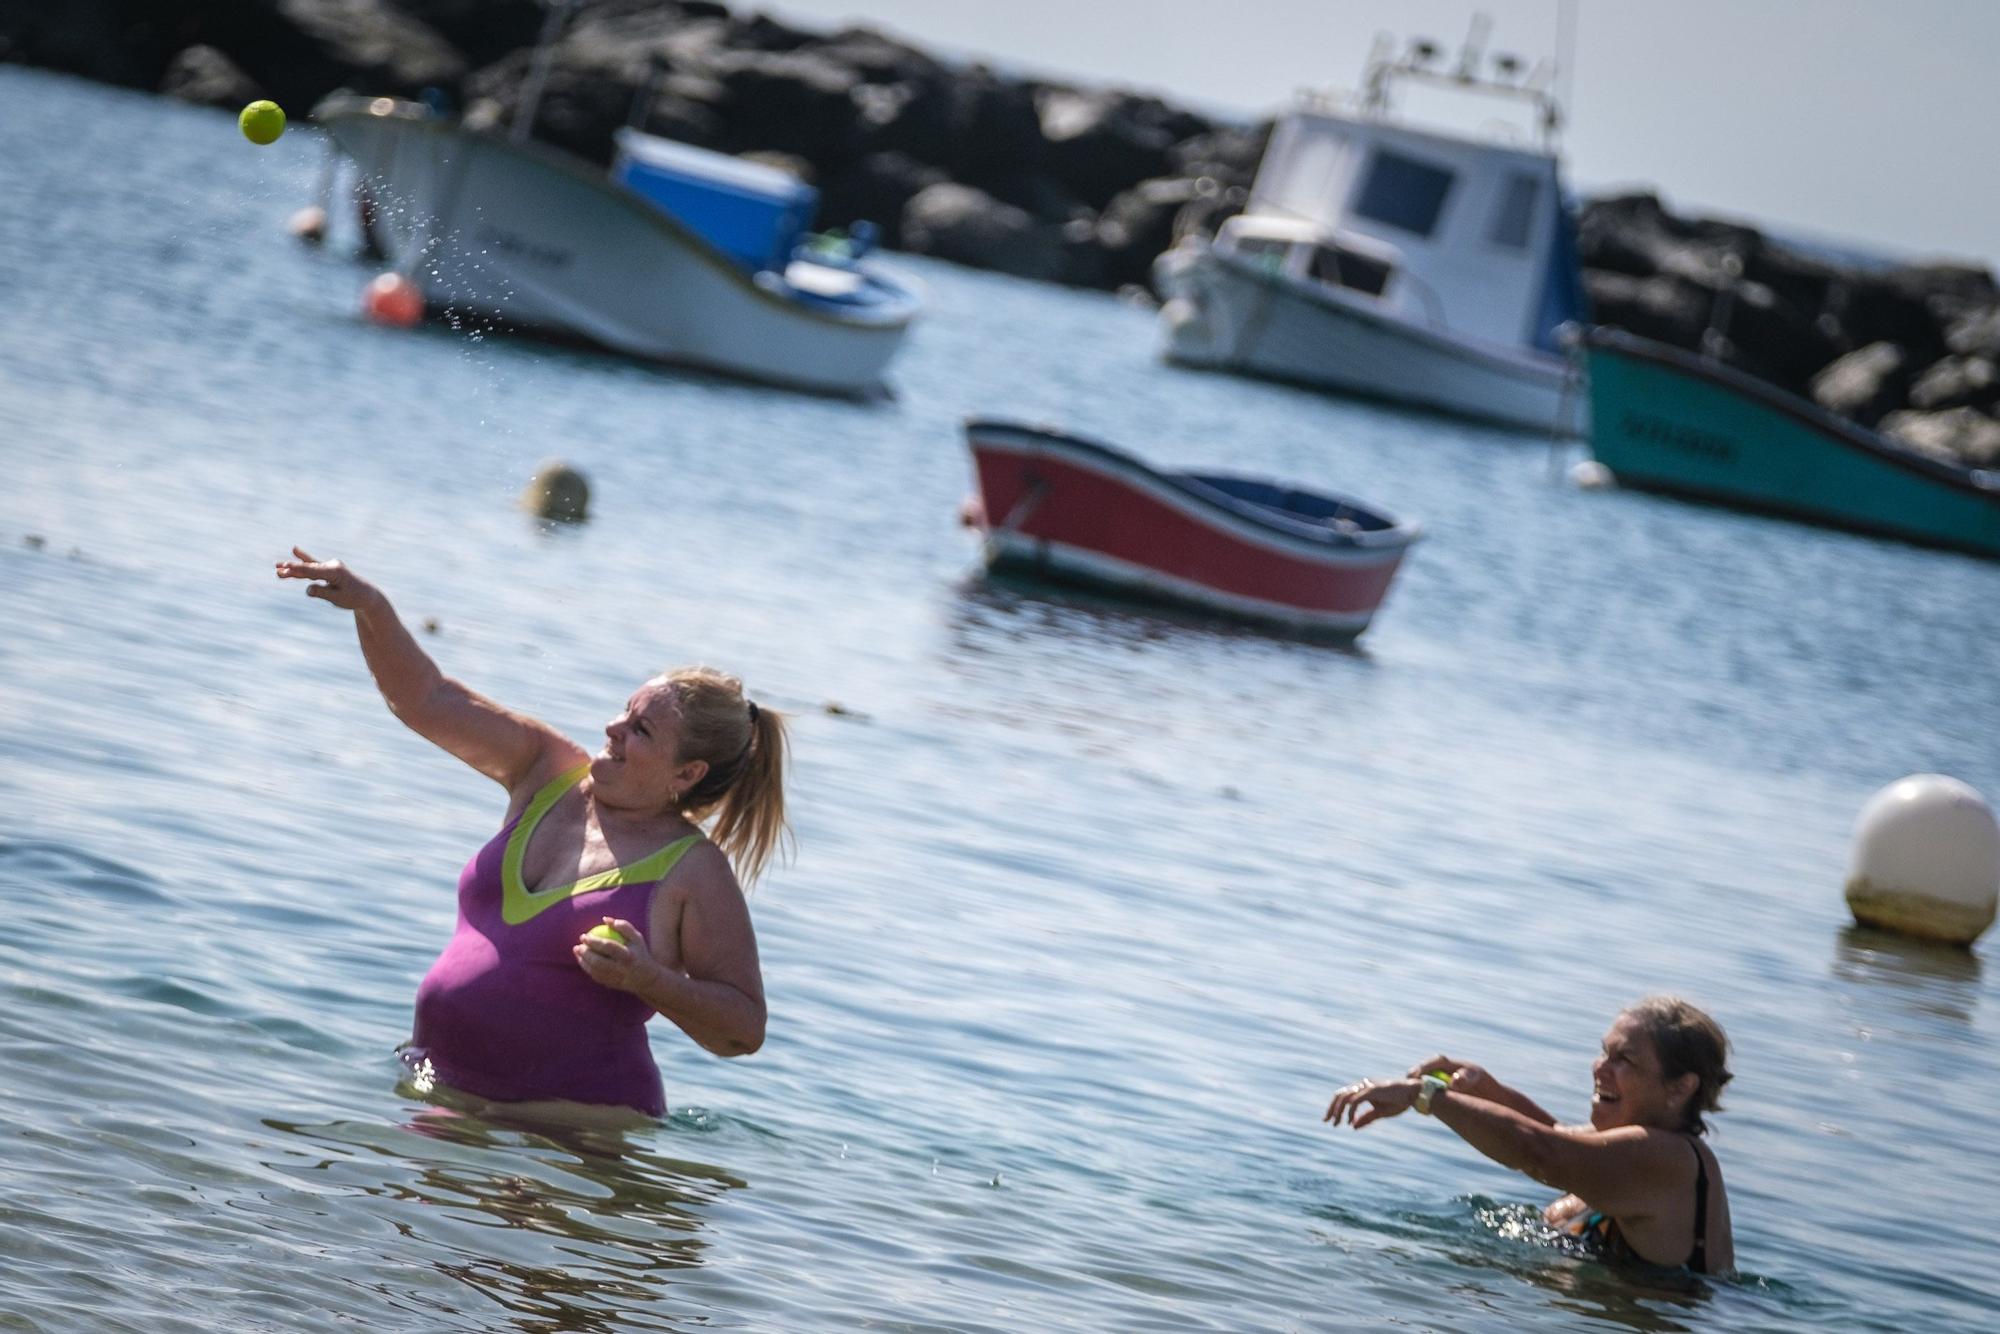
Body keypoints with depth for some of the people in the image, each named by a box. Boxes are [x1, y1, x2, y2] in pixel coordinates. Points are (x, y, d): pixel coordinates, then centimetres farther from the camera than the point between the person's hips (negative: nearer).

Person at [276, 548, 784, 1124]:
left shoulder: (695, 874, -8)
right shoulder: (550, 774, 10)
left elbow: (745, 1029, -7)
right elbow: (426, 699, 11)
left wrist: (648, 981, -21)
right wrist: (370, 606, -3)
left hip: (567, 1124, -6)